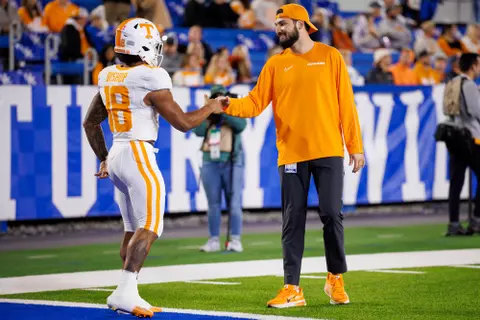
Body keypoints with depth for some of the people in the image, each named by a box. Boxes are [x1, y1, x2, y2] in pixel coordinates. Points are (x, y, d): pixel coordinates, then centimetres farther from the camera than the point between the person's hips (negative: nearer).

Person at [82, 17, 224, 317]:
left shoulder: (109, 77, 10)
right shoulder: (150, 80, -14)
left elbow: (90, 123, 20)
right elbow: (183, 123, -10)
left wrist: (104, 159, 29)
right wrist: (210, 107, 6)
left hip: (116, 156, 8)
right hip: (140, 156, -8)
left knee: (133, 230, 15)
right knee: (148, 229, -9)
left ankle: (129, 294, 15)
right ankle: (124, 292, -19)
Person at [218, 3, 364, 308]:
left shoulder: (330, 56, 3)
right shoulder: (276, 64, 8)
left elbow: (346, 104, 2)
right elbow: (255, 103, 1)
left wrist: (355, 146, -1)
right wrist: (230, 104, -18)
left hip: (328, 151, -2)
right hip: (292, 154, 2)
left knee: (332, 215, -2)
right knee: (293, 221, 2)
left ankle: (336, 280, 17)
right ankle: (292, 289, 5)